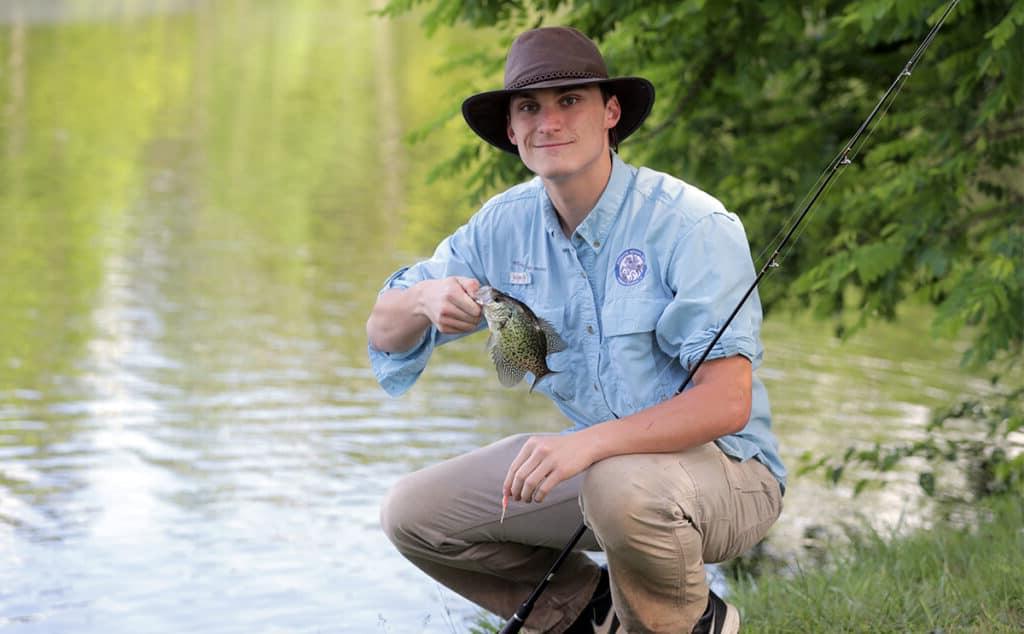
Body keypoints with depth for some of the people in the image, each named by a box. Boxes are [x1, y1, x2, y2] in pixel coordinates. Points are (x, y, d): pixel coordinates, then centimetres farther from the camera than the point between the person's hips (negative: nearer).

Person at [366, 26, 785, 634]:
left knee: (624, 487, -39)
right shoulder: (506, 224, -1)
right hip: (593, 458, 7)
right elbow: (384, 331, 5)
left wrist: (589, 444, -42)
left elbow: (727, 401, -29)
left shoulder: (691, 225, -21)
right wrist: (426, 300, -20)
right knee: (412, 513, -4)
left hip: (726, 467, -6)